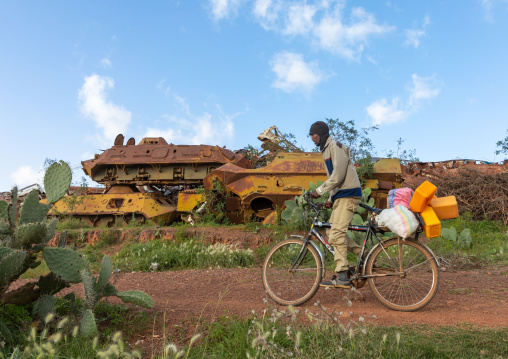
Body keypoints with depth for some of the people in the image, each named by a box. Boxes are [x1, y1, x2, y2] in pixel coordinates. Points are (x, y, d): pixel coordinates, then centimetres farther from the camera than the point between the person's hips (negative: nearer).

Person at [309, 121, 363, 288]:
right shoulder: (326, 151, 22)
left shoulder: (336, 147, -9)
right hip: (340, 196, 10)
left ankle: (341, 277, -13)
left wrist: (319, 190, -16)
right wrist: (331, 199, 17)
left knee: (336, 233, -16)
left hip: (348, 194, -10)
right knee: (333, 232, 8)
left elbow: (338, 175, -19)